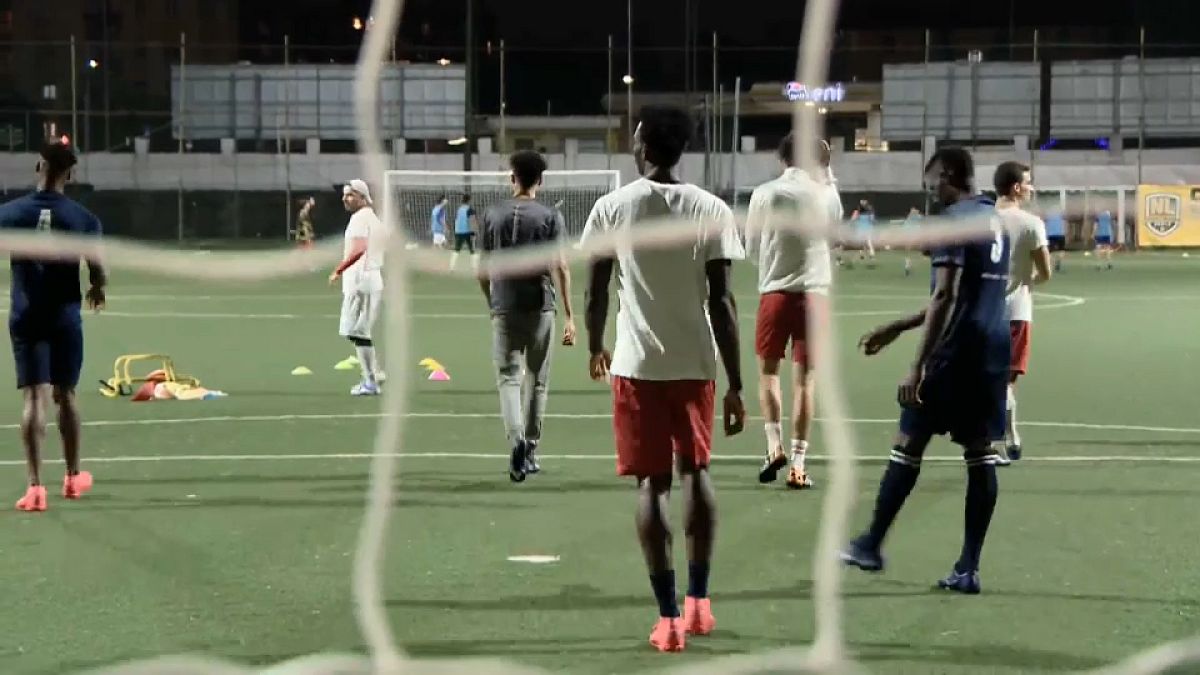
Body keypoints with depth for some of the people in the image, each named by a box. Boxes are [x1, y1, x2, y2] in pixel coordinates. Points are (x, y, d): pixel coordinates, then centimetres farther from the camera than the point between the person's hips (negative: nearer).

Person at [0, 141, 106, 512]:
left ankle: (35, 485, -13)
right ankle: (73, 477, 30)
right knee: (66, 394, 16)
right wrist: (97, 290, 18)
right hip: (66, 318, 0)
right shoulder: (83, 218, -5)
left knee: (35, 397, -3)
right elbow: (99, 272, -5)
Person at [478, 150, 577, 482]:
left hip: (504, 308, 1)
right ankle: (530, 451, 19)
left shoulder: (492, 215, 4)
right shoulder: (550, 217, -2)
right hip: (540, 307, -1)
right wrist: (569, 315, -9)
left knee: (508, 379, 1)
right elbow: (560, 267, -10)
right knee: (537, 381, 12)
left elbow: (483, 271, 7)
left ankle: (517, 439, -23)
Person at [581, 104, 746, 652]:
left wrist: (595, 348, 21)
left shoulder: (612, 207, -4)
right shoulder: (711, 211, -4)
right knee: (696, 471, 21)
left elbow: (595, 291, 2)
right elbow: (722, 302, -7)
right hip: (695, 364, 1)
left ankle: (668, 617, 1)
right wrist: (736, 385, -3)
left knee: (652, 484, 4)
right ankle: (698, 600, 23)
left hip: (637, 364, -1)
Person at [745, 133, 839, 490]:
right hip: (815, 292, 1)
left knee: (768, 370, 15)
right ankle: (797, 463, 2)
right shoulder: (827, 193, -1)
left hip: (775, 291, -1)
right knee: (804, 377, 4)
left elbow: (752, 248, 4)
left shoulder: (764, 194, -4)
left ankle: (774, 444, 0)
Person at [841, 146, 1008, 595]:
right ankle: (968, 569, 6)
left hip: (957, 352, -8)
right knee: (980, 455, 6)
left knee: (908, 446, 5)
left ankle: (871, 546, 16)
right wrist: (898, 328, 30)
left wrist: (918, 366, -21)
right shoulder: (996, 220, 17)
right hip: (995, 350, 8)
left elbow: (945, 297, -20)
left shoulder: (953, 220, -11)